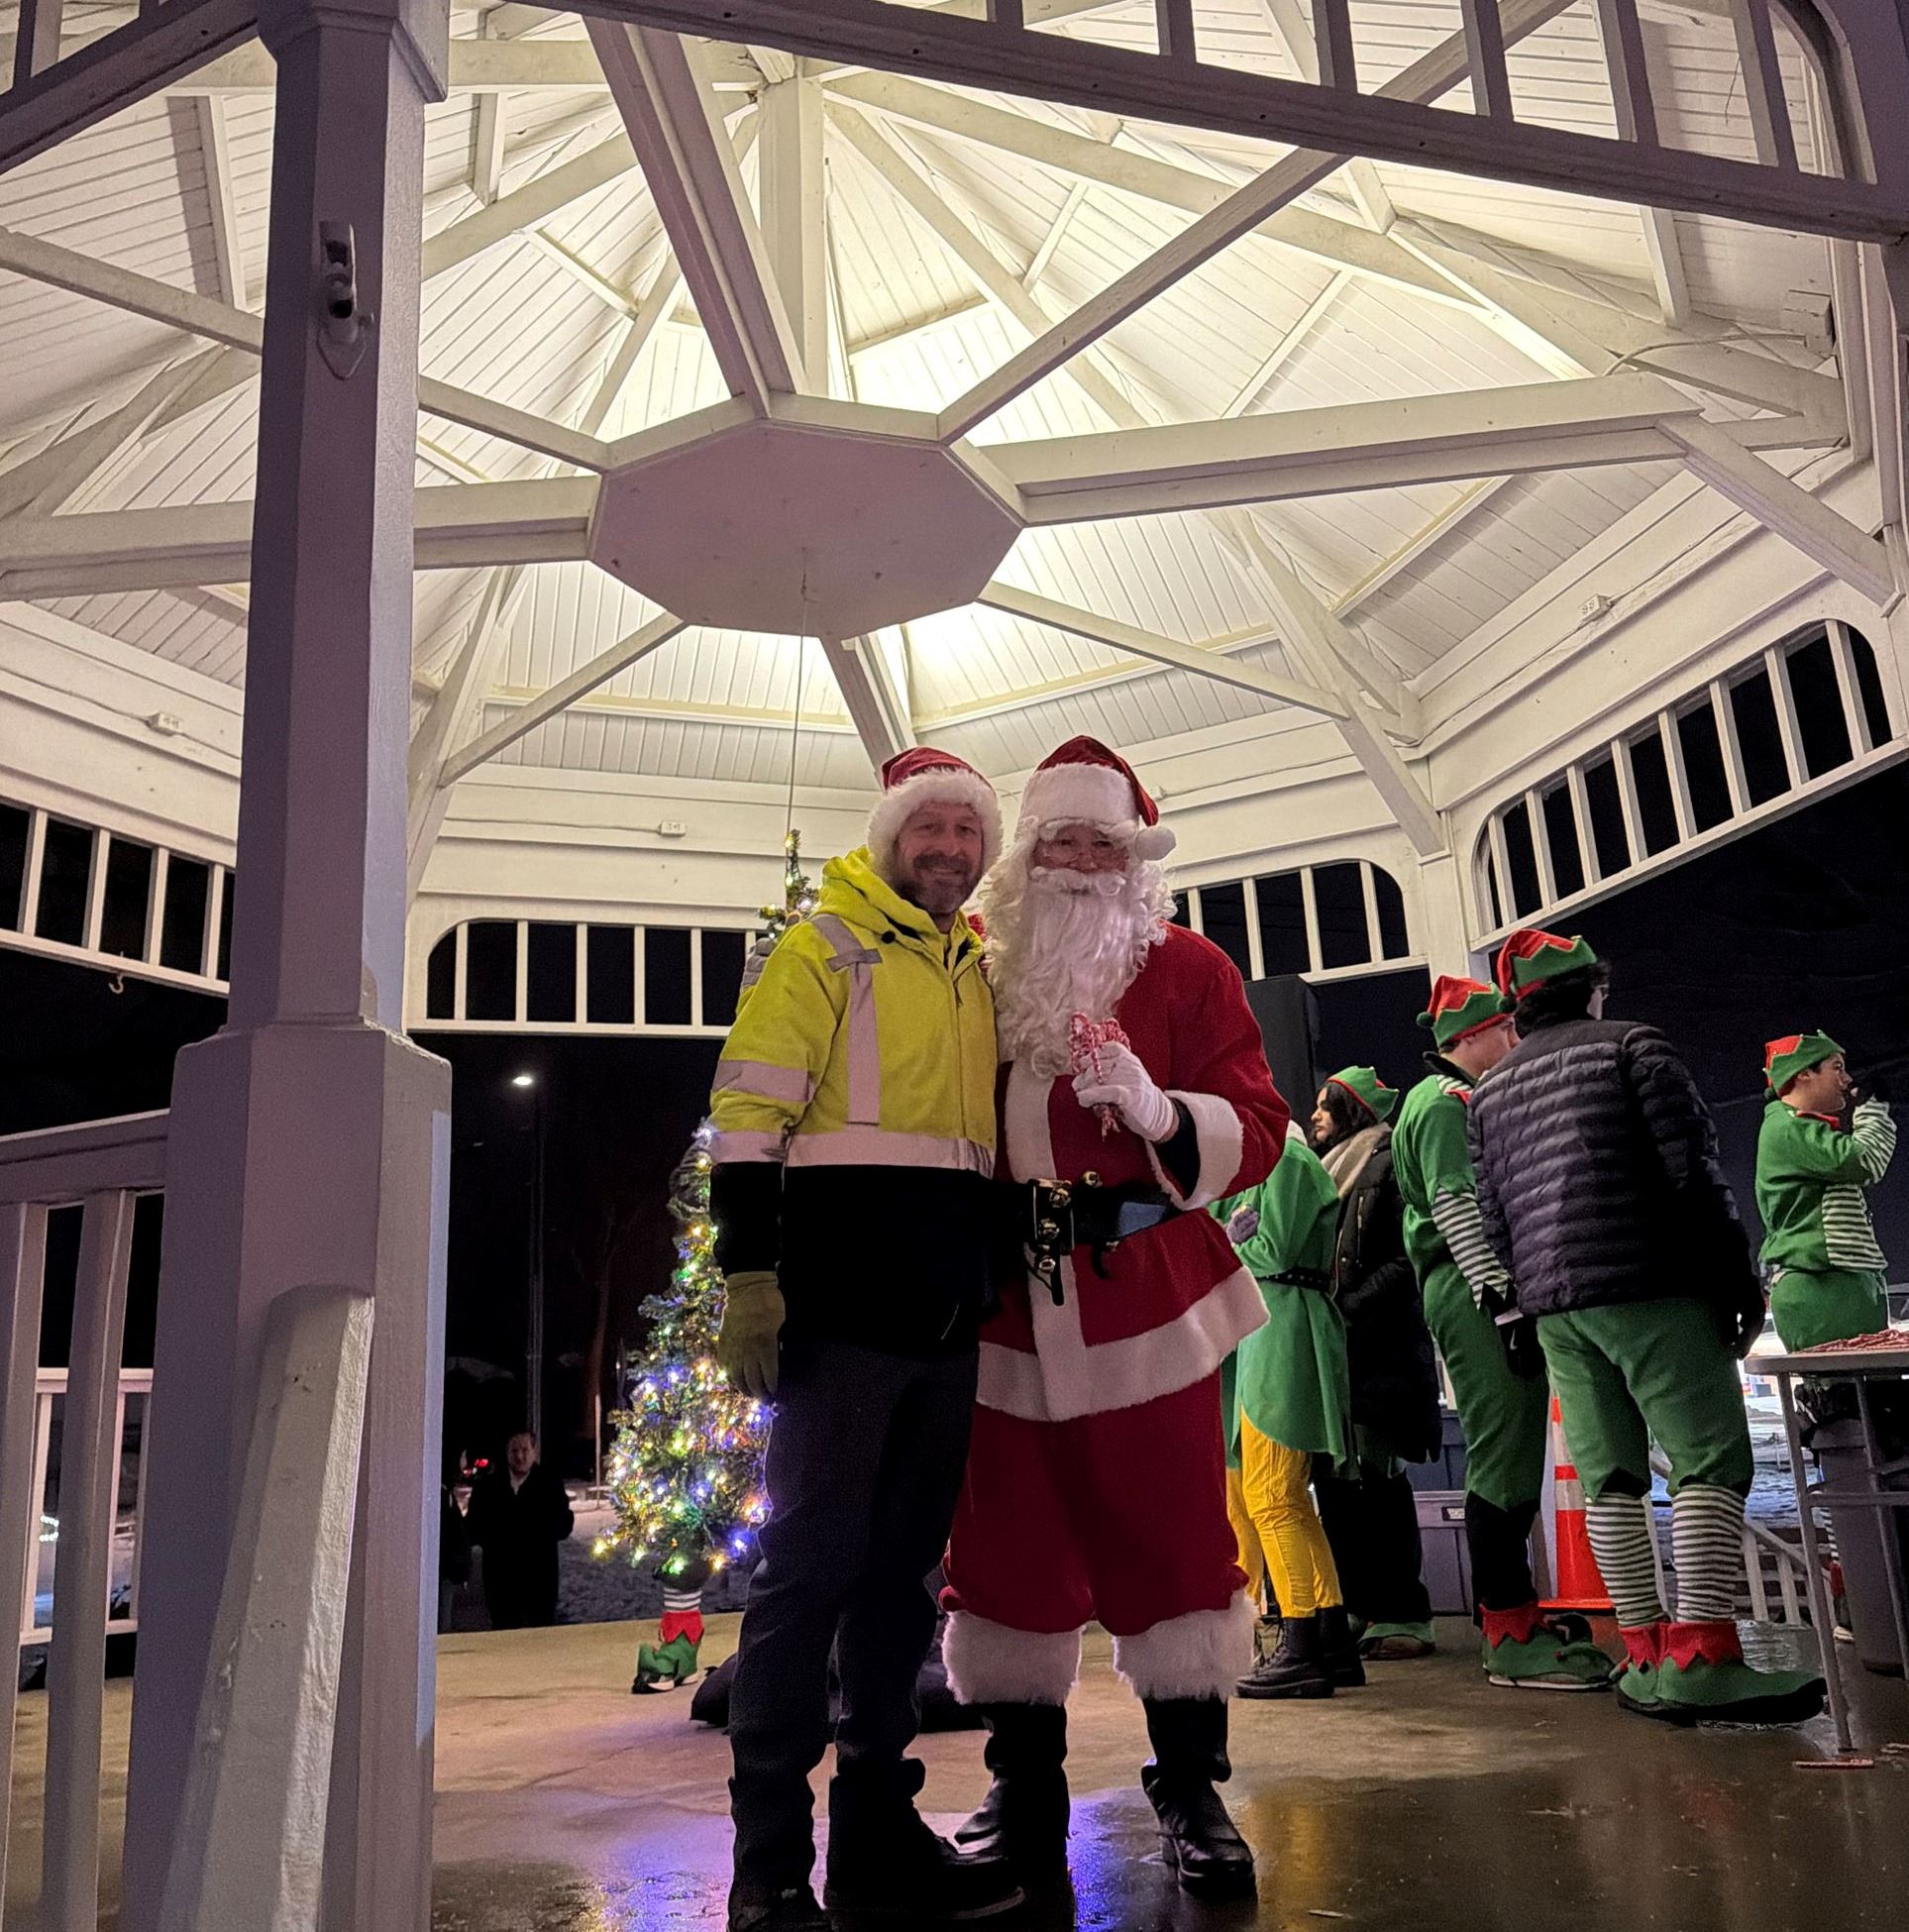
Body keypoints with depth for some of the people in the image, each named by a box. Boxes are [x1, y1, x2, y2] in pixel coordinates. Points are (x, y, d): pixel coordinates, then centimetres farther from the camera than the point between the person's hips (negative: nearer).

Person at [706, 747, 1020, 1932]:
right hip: (844, 1304, -7)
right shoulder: (824, 948, 0)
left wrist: (999, 1279, 20)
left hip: (948, 1317, 7)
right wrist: (749, 1277, -17)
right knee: (812, 1562, -4)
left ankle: (877, 1830, 23)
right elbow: (749, 1118, -9)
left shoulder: (979, 976, 19)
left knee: (905, 1565, 12)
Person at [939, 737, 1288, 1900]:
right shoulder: (988, 974, 13)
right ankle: (1024, 1793, 19)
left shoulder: (1186, 968, 6)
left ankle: (1192, 1790, 17)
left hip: (1145, 1292, -2)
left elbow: (1257, 1134, -2)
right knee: (1009, 1535, 5)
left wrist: (1155, 1109, -19)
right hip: (1010, 1301, 3)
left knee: (1170, 1529, 2)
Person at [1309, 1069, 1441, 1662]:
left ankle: (1403, 1617, -4)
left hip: (1376, 1351, -8)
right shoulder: (1326, 1175, 23)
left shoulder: (1388, 1165, -2)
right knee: (1331, 1476, 6)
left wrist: (1348, 1309, -17)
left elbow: (1406, 1259, -12)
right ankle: (1355, 1610, 13)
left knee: (1370, 1476, -10)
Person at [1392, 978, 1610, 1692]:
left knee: (1513, 1454, 14)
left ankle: (1506, 1611, 23)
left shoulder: (1468, 1100, 25)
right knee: (1505, 1455, -10)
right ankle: (1510, 1639, -6)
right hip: (1476, 1292, -11)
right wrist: (1503, 1299, -23)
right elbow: (1455, 1206, -19)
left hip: (1488, 1291, 11)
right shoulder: (1445, 1101, -8)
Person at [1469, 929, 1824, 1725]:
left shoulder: (1489, 1090, 16)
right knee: (1710, 1460, -6)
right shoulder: (1630, 1045, 0)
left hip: (1555, 1306, 6)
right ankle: (1702, 1658, -14)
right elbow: (1693, 1171, -8)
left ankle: (1645, 1656, 7)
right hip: (1652, 1289, -6)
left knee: (1609, 1475, 7)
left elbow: (1493, 1215, 14)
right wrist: (1739, 1274, -3)